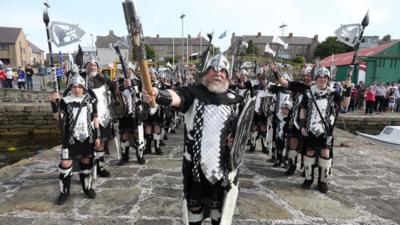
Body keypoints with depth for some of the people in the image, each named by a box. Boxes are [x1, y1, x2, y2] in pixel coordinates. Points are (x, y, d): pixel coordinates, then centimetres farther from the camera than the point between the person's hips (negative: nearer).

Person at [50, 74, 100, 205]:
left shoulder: (90, 101, 3)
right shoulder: (65, 101, -1)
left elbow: (95, 119, 6)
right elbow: (58, 117, -12)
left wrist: (97, 136, 3)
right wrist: (54, 103, -26)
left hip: (87, 137, 1)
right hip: (71, 138, -1)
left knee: (86, 162, 12)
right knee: (65, 163, -4)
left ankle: (87, 188, 30)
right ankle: (64, 192, 14)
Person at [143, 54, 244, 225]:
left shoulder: (234, 100, 1)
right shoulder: (193, 92, -9)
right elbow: (176, 97, -31)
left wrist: (236, 138, -8)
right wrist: (157, 95, -52)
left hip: (223, 163, 2)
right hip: (194, 162, -2)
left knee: (219, 203, 19)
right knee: (194, 203, 16)